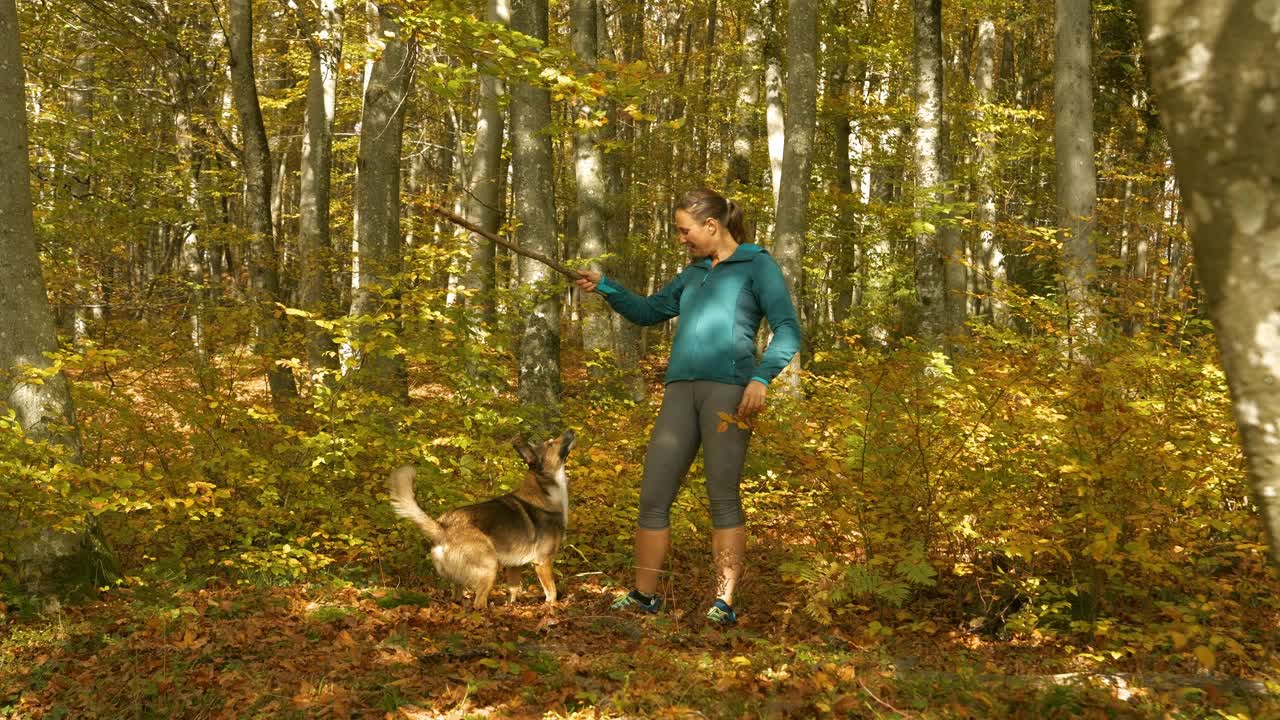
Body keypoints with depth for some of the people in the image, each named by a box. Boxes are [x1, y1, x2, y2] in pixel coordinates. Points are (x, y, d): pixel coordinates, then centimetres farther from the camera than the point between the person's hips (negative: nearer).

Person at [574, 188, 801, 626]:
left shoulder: (756, 265, 5)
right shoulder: (693, 275, 24)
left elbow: (787, 330, -3)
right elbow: (648, 313, 34)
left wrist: (762, 377, -17)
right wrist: (605, 287, 19)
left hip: (728, 388, -6)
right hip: (681, 389, 6)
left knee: (723, 496, -8)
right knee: (654, 495, 1)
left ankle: (724, 602, -5)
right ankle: (643, 596, 8)